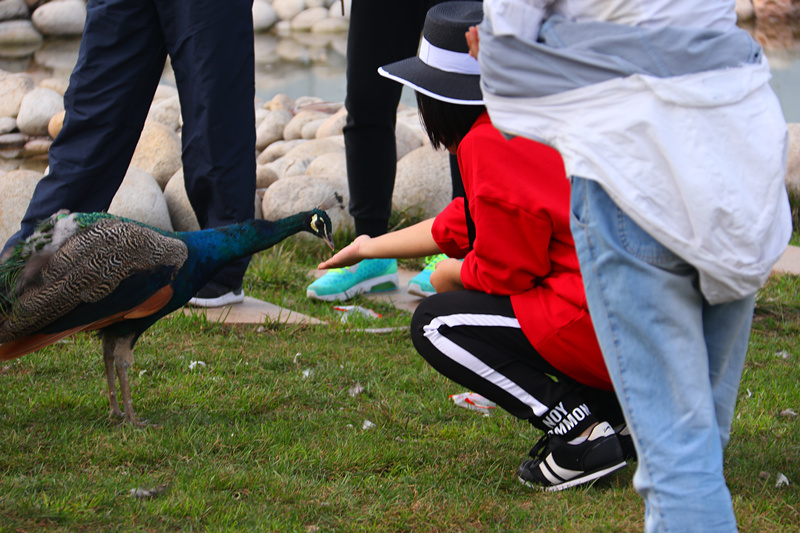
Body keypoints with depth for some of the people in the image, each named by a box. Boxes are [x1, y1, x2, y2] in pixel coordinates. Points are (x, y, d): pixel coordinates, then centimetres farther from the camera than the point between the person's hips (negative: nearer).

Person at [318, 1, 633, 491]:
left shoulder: (490, 142, -12)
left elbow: (505, 271, -11)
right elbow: (464, 224, 27)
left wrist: (450, 275, 12)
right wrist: (372, 248, 39)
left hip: (596, 323, -9)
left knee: (435, 325, 2)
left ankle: (581, 436, -6)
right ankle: (614, 410, 15)